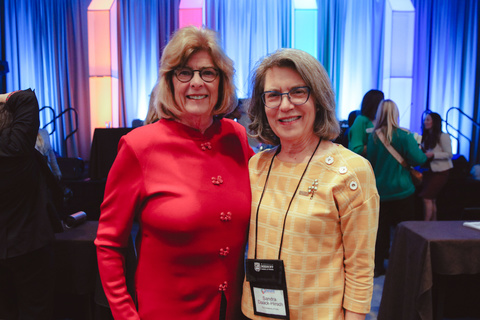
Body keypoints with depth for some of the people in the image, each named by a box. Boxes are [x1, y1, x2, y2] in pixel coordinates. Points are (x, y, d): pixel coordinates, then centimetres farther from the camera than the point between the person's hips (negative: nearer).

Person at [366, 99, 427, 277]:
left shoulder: (373, 136, -3)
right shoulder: (404, 135, -12)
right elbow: (417, 159, -10)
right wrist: (425, 155, 10)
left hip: (379, 190, 3)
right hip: (402, 190, -3)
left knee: (381, 229, 11)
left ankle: (378, 266, 19)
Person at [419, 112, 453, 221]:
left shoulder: (443, 136, -10)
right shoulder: (426, 137, 13)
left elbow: (449, 154, -14)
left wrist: (433, 155, -24)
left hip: (440, 171, -7)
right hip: (429, 171, 7)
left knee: (426, 197, -13)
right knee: (431, 199, 8)